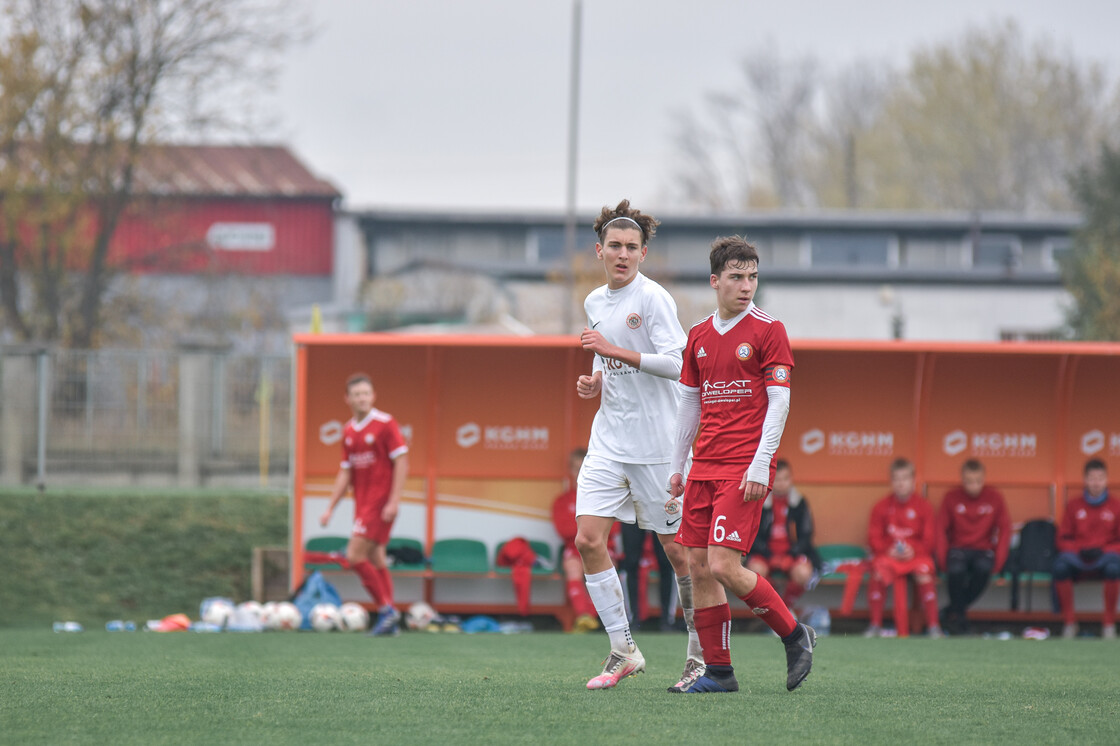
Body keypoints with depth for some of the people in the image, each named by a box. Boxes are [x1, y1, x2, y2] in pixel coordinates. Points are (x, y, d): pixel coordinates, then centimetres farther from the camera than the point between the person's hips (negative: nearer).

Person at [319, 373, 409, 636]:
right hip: (362, 504, 7)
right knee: (376, 561, 8)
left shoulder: (385, 423, -9)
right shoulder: (348, 431, 11)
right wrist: (330, 508, 12)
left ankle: (386, 609, -8)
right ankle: (389, 621, 12)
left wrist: (393, 501, -17)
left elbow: (401, 462, -11)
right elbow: (345, 473, 17)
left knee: (355, 556, -15)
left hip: (381, 503, -7)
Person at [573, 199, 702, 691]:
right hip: (608, 442, 6)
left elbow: (676, 363, -20)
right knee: (588, 539, -7)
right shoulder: (594, 303, 13)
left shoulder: (653, 298, -10)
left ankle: (702, 652, 14)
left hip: (658, 444, -6)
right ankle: (623, 651, -1)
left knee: (677, 548, 0)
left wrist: (615, 352, -24)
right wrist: (594, 384, 7)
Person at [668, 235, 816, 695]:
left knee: (723, 566, -15)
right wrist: (677, 466, 18)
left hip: (744, 469, -6)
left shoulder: (768, 330, -4)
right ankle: (718, 671, 8)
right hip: (704, 467, 6)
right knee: (698, 566, 2)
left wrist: (761, 464, -15)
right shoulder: (699, 336, 13)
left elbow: (779, 401, -8)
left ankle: (793, 634, 3)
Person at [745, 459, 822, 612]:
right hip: (764, 552, -1)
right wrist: (769, 556, -14)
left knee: (803, 572, -33)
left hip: (792, 552, 1)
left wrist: (791, 555, -11)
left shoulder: (800, 502, 4)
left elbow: (805, 536, 5)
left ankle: (786, 607, -4)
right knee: (756, 570, -36)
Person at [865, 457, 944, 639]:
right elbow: (874, 538, 3)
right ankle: (875, 625, -19)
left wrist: (914, 550, -17)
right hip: (888, 554, 0)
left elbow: (930, 540, 1)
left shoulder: (923, 506, 1)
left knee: (925, 573, -32)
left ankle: (933, 626, -21)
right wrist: (888, 550, -15)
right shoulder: (881, 507, 2)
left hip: (915, 554, 0)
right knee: (879, 572, -32)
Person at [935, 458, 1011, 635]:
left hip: (983, 549, 1)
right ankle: (959, 616, -14)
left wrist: (998, 560, -6)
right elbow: (941, 529, 0)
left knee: (984, 568, -35)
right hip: (958, 547, -1)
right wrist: (943, 559, -12)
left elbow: (1005, 529, 4)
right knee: (956, 569, -35)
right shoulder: (951, 497, -2)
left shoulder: (994, 497, 0)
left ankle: (952, 612, -17)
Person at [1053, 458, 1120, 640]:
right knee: (1060, 565, -34)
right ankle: (1068, 623, -21)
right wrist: (1079, 550, -12)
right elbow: (1063, 539, 8)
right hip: (1078, 556, 1)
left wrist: (1102, 550, -13)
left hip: (1105, 555, -1)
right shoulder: (1074, 506, 9)